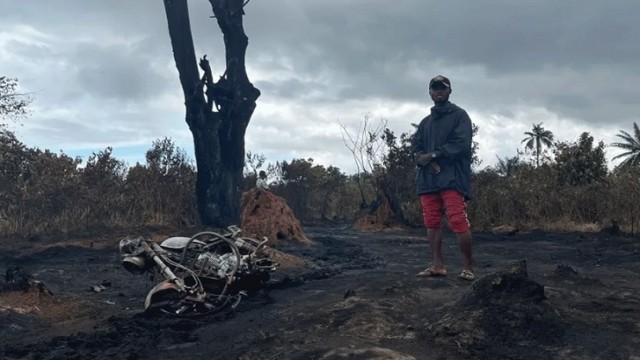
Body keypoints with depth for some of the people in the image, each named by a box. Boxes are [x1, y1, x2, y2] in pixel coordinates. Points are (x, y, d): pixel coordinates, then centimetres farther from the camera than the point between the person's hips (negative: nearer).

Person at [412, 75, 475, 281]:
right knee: (432, 224, 3)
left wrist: (432, 155, -10)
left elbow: (461, 144, -9)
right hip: (427, 179, 6)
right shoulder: (425, 122, 24)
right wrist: (424, 159, -9)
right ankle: (437, 266, 8)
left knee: (458, 223, -12)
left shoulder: (459, 115, 6)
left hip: (452, 178, -6)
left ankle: (468, 267, -6)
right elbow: (416, 148, 13)